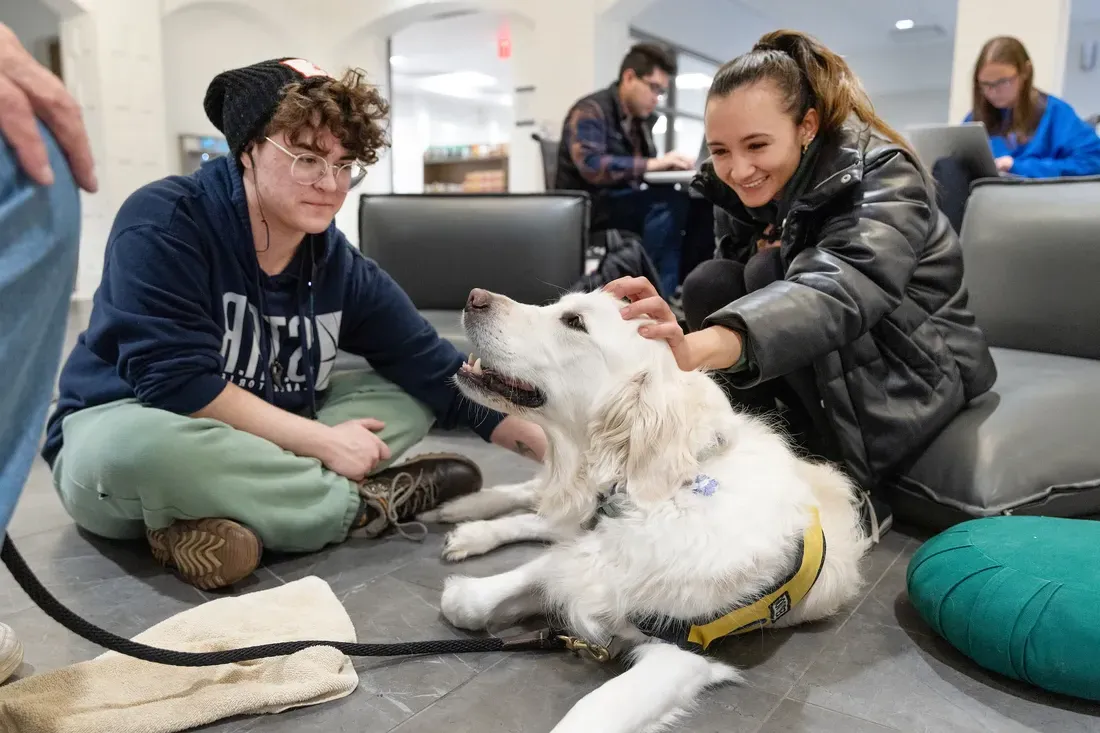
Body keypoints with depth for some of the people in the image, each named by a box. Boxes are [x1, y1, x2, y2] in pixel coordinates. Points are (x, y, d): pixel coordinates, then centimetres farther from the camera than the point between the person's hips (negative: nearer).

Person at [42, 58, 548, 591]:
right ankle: (365, 505, -19)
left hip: (259, 446, 6)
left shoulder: (339, 266, -5)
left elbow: (438, 371, -5)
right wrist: (323, 440, -25)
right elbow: (178, 384, -27)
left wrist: (553, 448, -13)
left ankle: (220, 517, -20)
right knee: (143, 446, -41)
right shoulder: (163, 223, -20)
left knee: (410, 390, -2)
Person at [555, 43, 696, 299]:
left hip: (628, 206, 7)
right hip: (589, 208, -7)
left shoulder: (642, 119, 13)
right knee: (669, 202, -30)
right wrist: (652, 164, -29)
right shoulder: (591, 111, -11)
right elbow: (591, 166, -26)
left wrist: (670, 166, -9)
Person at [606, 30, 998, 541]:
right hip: (822, 377, 5)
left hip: (909, 376, -5)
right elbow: (736, 305, -6)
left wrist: (699, 348, -62)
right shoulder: (737, 190, -5)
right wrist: (685, 339, -33)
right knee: (708, 286, -17)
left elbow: (842, 289, -44)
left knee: (774, 274, -28)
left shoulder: (882, 178, -23)